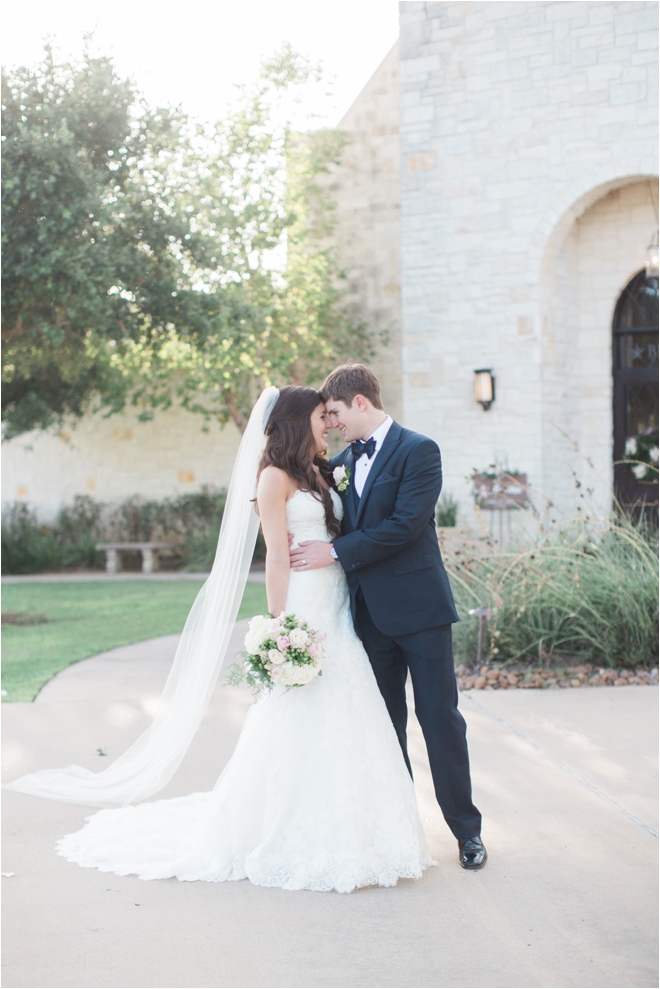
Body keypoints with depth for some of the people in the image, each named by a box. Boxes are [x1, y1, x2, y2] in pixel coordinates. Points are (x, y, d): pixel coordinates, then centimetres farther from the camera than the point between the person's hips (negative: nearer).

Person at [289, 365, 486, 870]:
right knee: (384, 722, 11)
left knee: (439, 717, 0)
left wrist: (336, 552, -17)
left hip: (418, 605, -6)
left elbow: (405, 524, -19)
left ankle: (467, 829, 12)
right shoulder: (343, 460, 12)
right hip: (371, 610, 6)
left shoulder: (419, 450, -9)